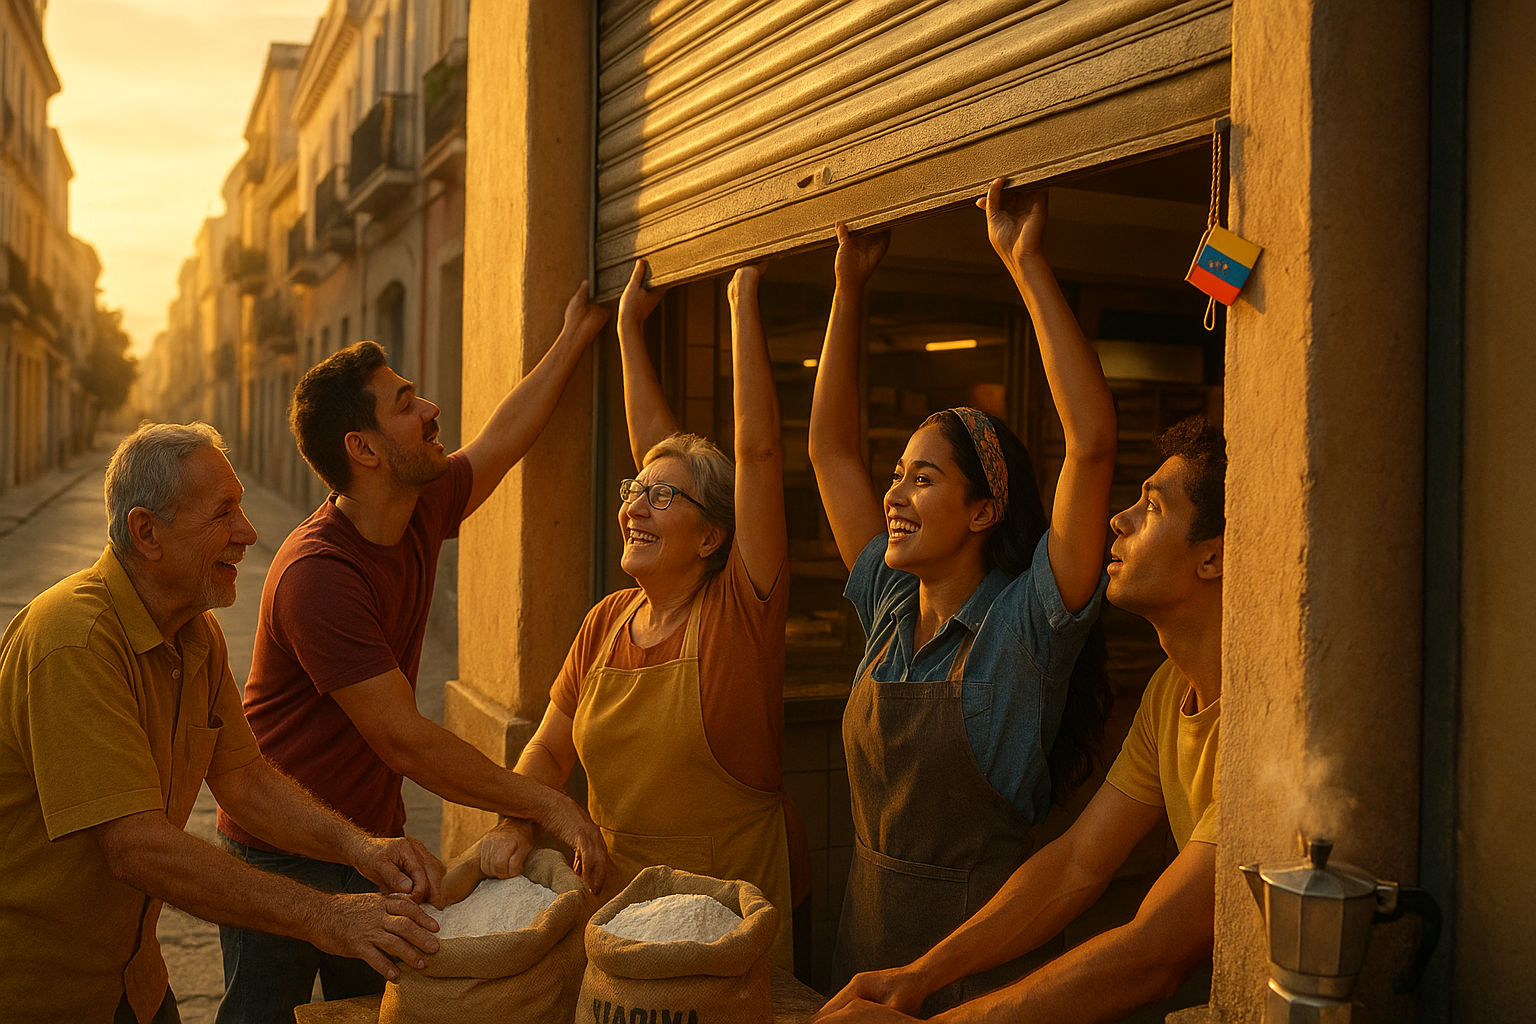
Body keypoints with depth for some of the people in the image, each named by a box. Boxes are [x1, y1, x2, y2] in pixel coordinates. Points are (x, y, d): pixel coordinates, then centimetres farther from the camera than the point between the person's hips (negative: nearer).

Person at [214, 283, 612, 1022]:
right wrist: (551, 808, -22)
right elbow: (406, 742, -27)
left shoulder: (419, 512, -4)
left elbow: (501, 441, 13)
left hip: (373, 840, 7)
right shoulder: (316, 574, -28)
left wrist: (577, 334, 18)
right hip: (282, 857, -7)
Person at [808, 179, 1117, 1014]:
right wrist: (848, 289, 6)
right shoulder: (891, 606, 2)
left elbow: (1091, 440, -26)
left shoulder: (1026, 624, -14)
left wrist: (1026, 265, -25)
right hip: (865, 933, 6)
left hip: (980, 948, -5)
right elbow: (829, 447, 9)